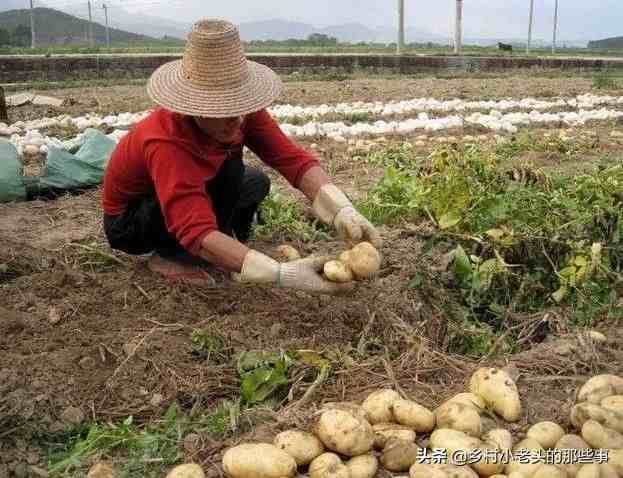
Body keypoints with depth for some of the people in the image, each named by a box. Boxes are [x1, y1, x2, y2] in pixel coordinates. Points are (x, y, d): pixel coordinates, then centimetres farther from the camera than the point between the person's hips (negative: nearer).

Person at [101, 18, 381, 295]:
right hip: (127, 222, -7)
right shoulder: (165, 144, -40)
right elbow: (199, 233, -49)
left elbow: (293, 158, -26)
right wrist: (283, 274, -57)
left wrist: (342, 211, -43)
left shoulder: (241, 111, -22)